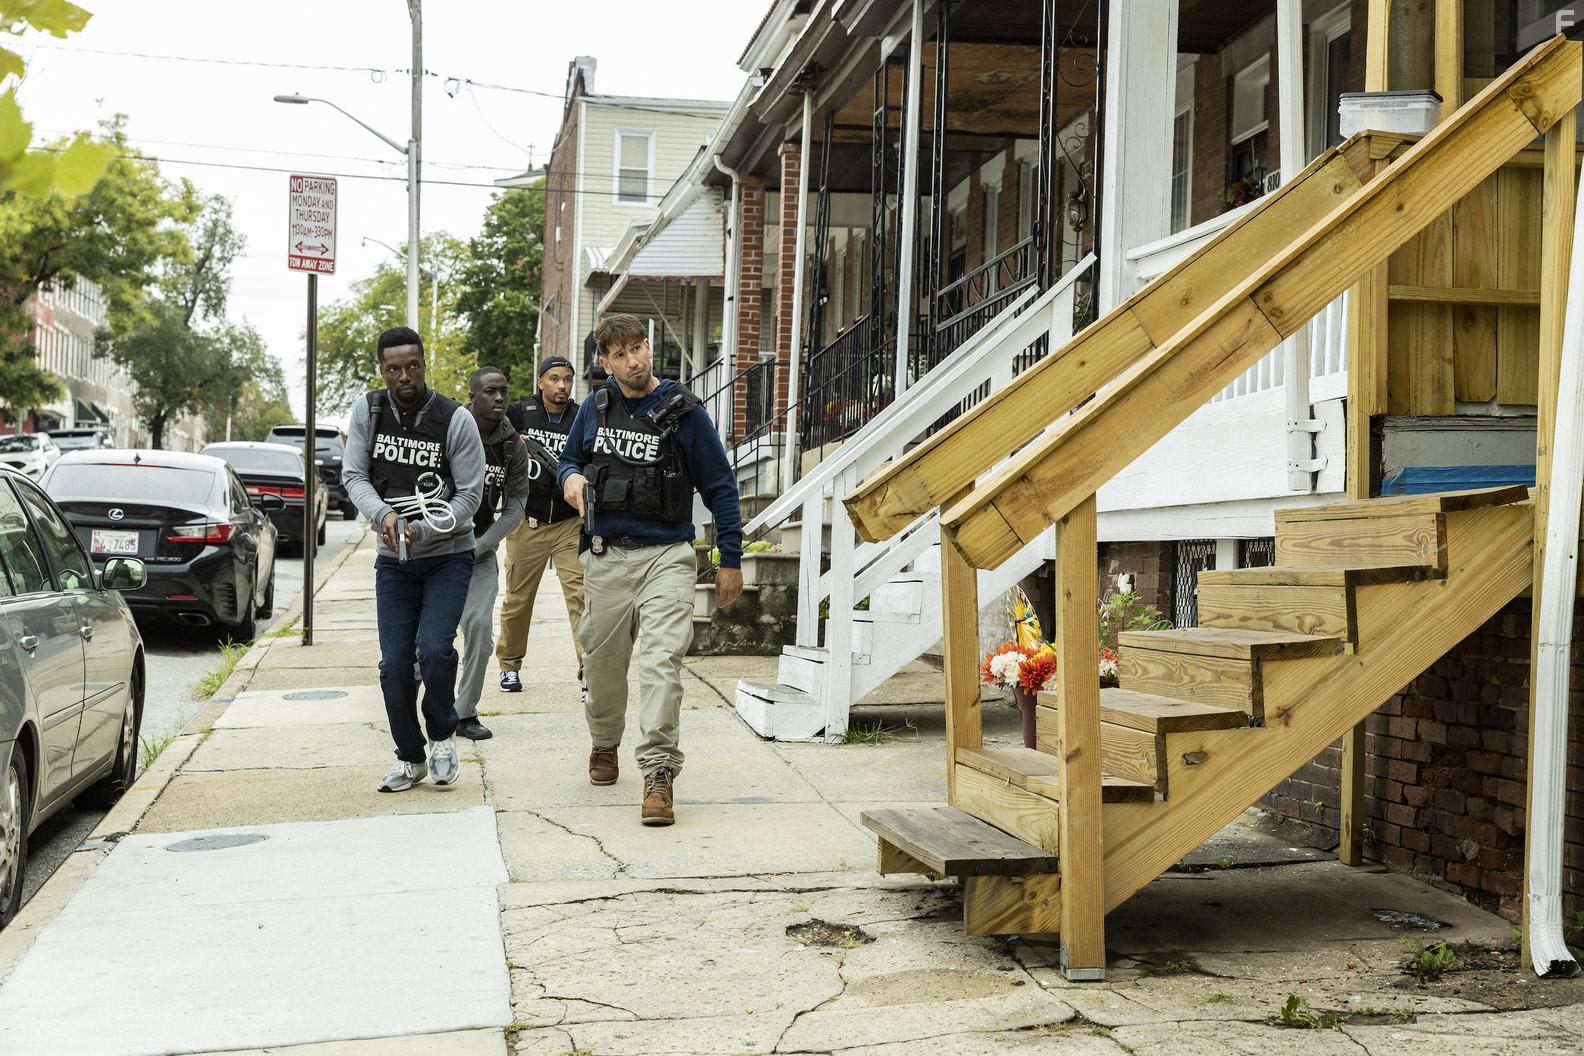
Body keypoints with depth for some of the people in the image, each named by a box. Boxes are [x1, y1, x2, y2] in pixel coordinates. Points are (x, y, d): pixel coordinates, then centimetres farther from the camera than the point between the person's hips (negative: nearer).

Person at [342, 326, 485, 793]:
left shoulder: (455, 420, -13)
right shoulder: (368, 410, -3)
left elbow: (469, 495, -11)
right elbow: (353, 475, -3)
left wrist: (419, 531, -22)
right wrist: (384, 514, -22)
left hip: (448, 556, -3)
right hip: (393, 560, 3)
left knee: (434, 649, -18)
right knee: (395, 663, 1)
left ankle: (442, 735, 9)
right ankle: (410, 758, 19)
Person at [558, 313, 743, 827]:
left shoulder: (683, 411, -5)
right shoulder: (595, 407, 7)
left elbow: (720, 486, 0)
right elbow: (569, 458, 23)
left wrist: (731, 561, 0)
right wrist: (571, 478, -4)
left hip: (666, 556, -4)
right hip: (606, 557, 4)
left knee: (662, 660, -18)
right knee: (602, 661, 14)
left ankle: (659, 774, -16)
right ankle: (604, 744, 40)